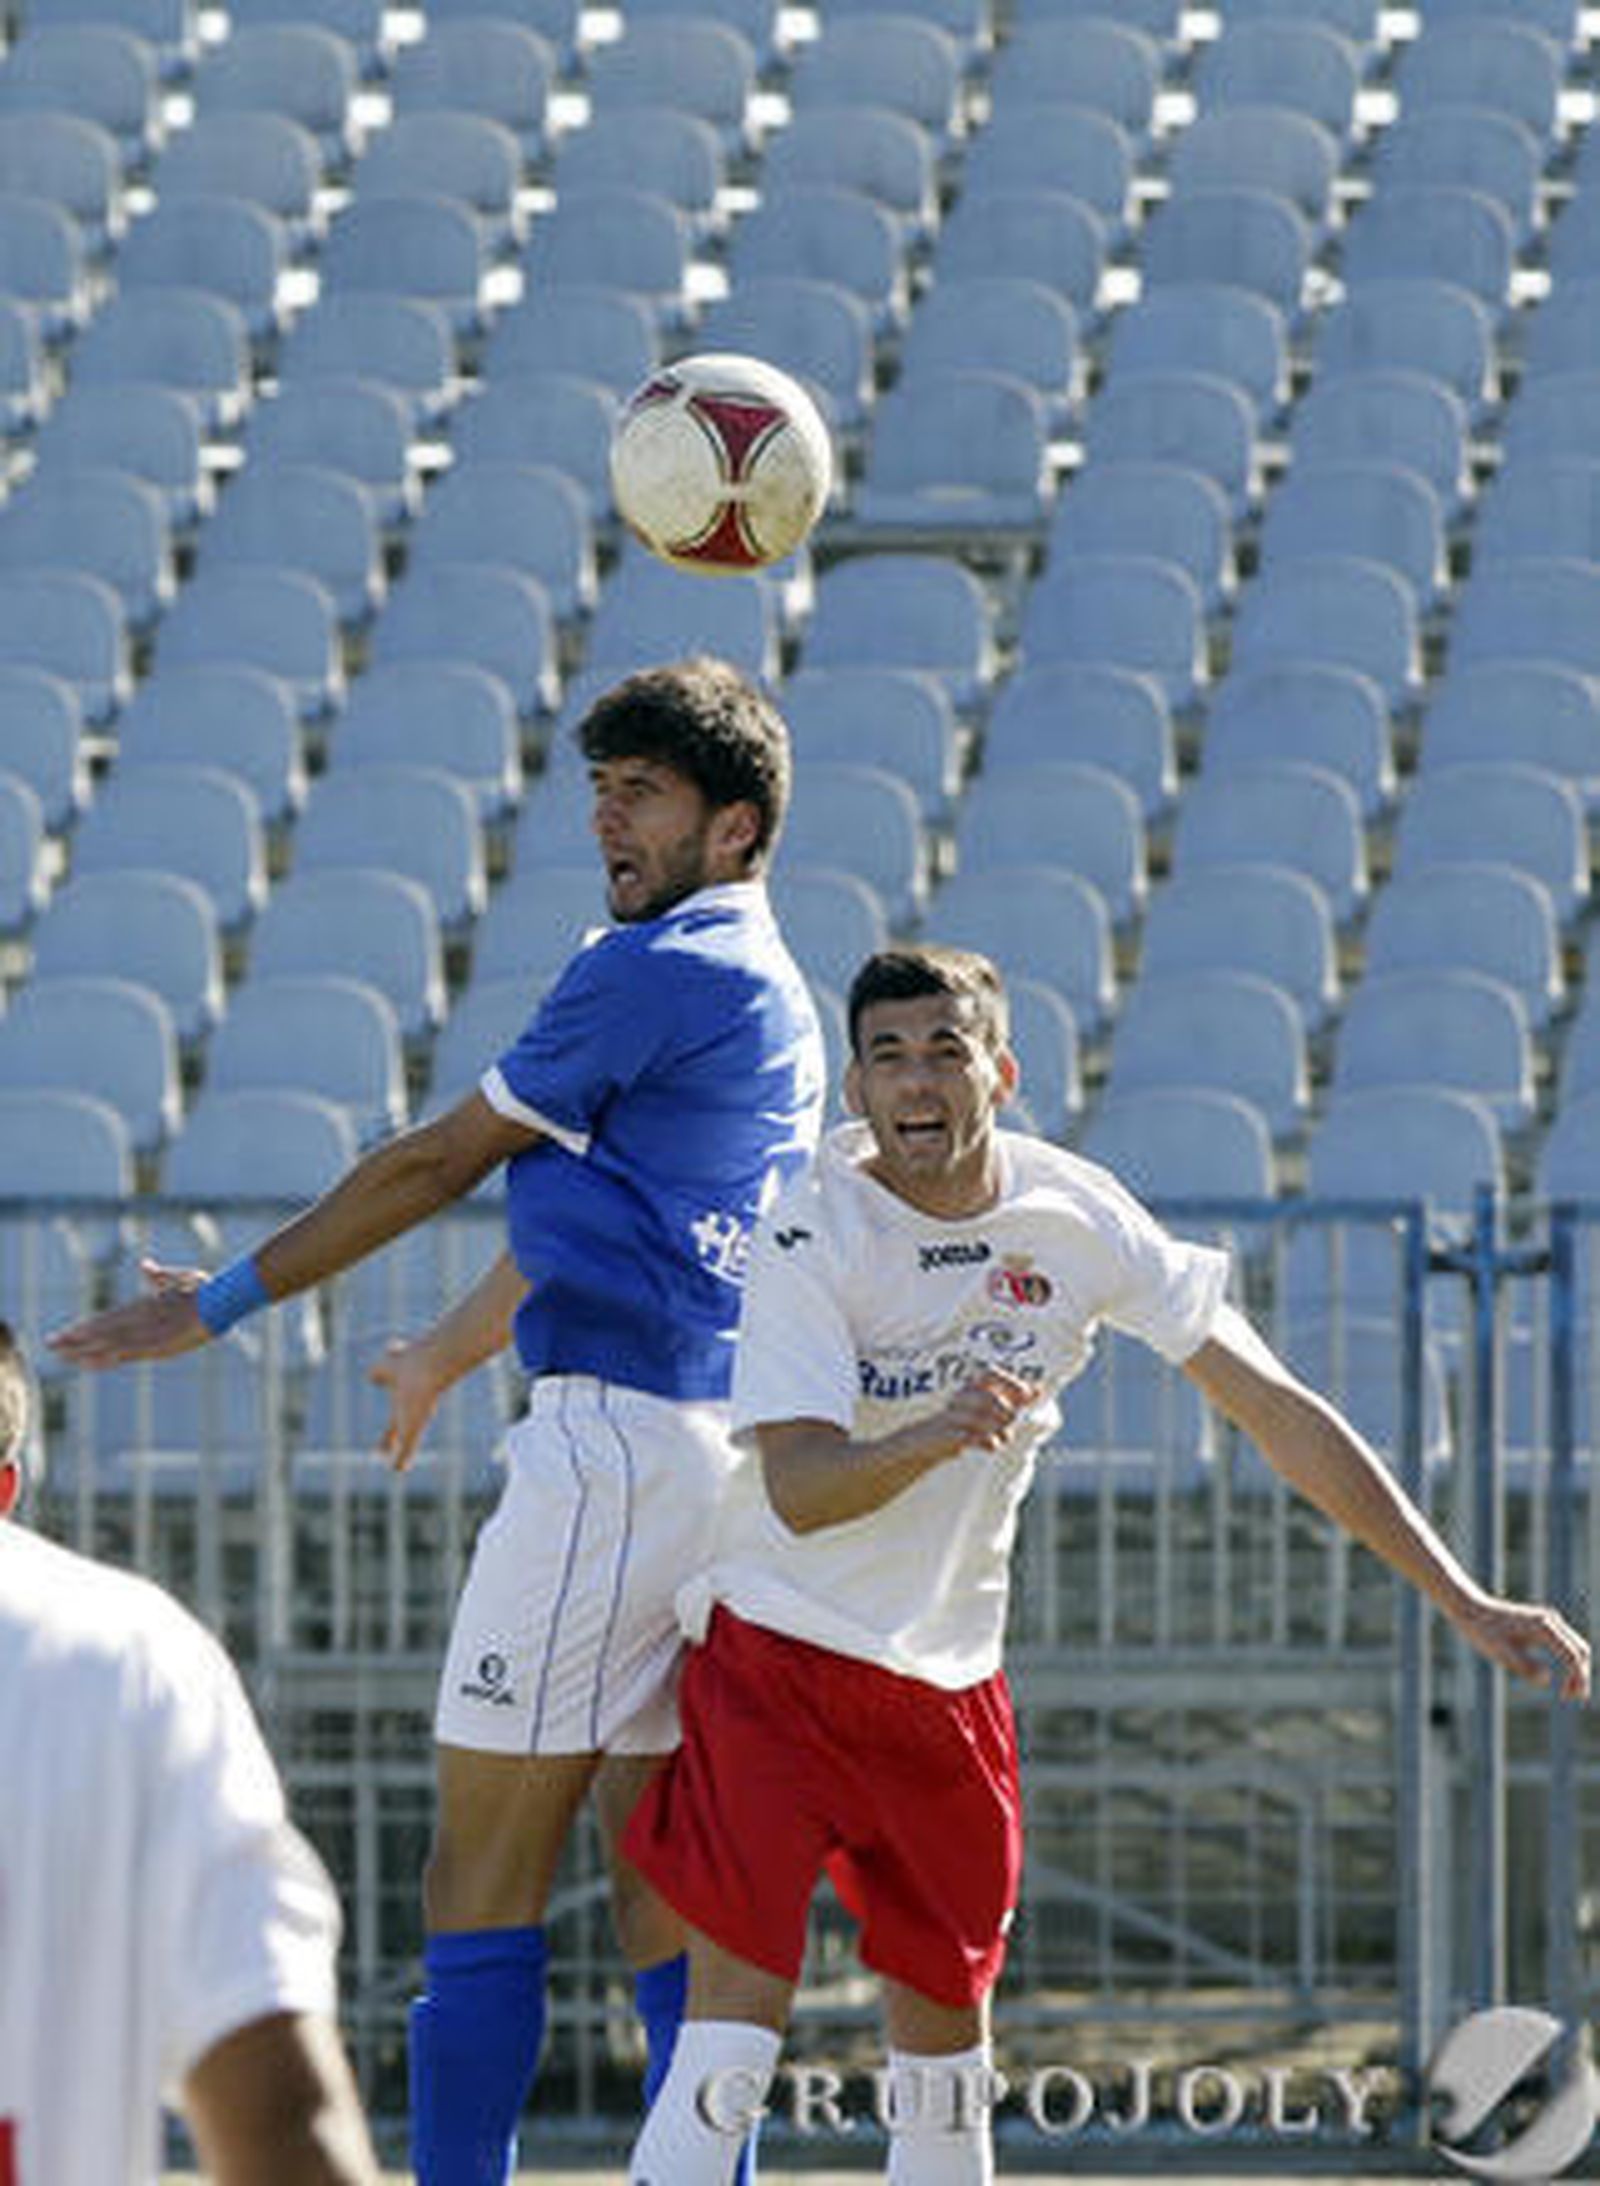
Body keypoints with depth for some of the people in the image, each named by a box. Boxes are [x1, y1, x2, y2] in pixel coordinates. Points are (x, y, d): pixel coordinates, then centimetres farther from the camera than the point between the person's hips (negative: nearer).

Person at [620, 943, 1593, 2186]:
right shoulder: (811, 1231, -16)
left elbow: (1277, 1412, -1)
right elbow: (799, 1490, -25)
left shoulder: (1077, 1219, -5)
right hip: (774, 1650, -4)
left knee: (946, 2028, 11)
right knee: (733, 2036, -15)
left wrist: (1465, 1602, -4)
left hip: (950, 1671, 4)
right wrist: (932, 1437, -46)